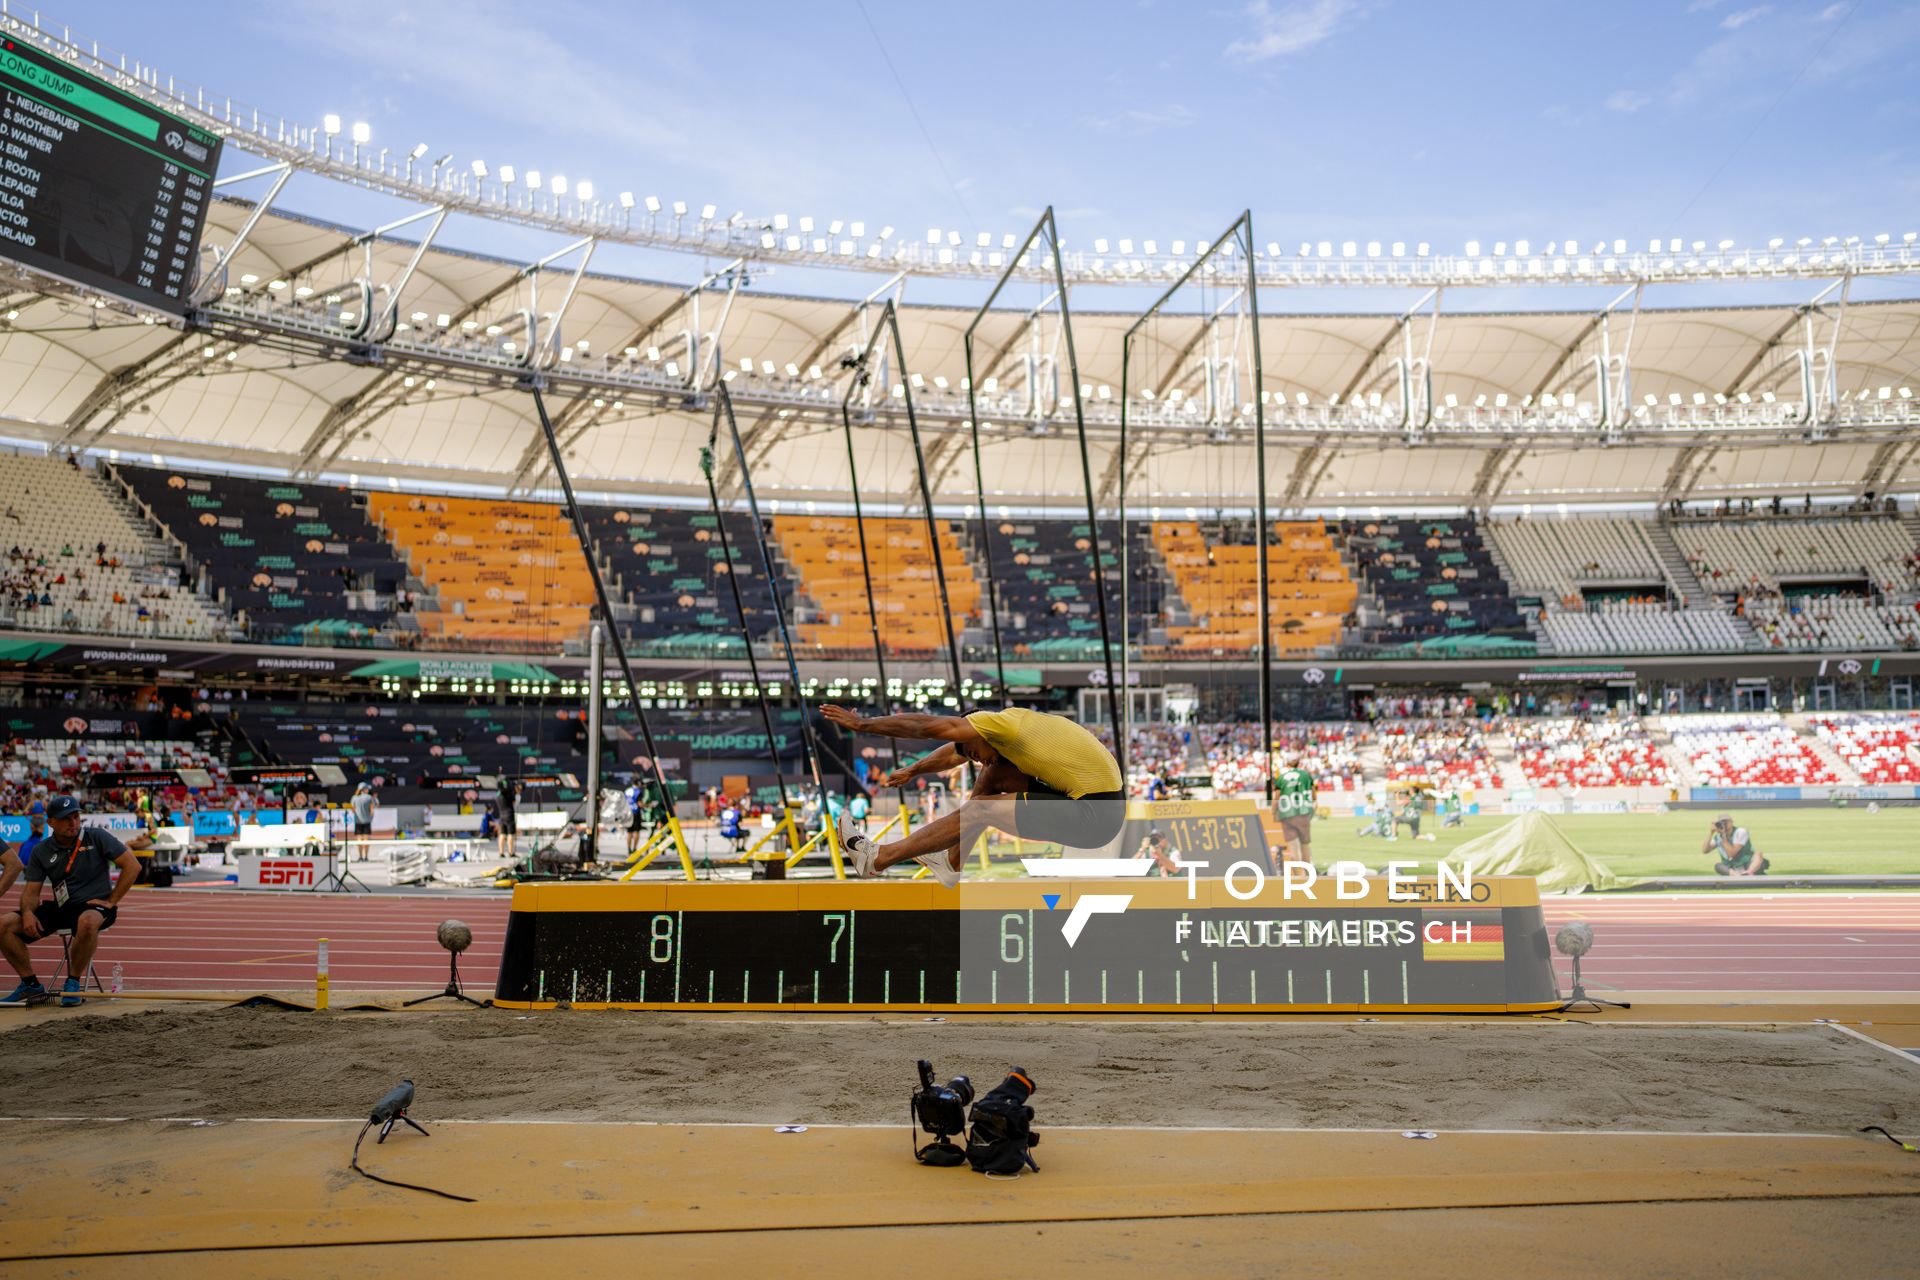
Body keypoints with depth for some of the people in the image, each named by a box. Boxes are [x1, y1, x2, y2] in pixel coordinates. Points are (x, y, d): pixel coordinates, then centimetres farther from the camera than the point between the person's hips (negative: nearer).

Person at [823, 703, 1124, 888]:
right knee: (994, 776, 14)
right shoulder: (1017, 723, 15)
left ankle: (878, 858, 5)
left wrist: (862, 724, -2)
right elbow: (953, 753, 30)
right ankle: (952, 862, 24)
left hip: (1096, 817, -9)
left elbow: (926, 727, -9)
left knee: (978, 809, -5)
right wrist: (912, 770, 37)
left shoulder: (1006, 722, -11)